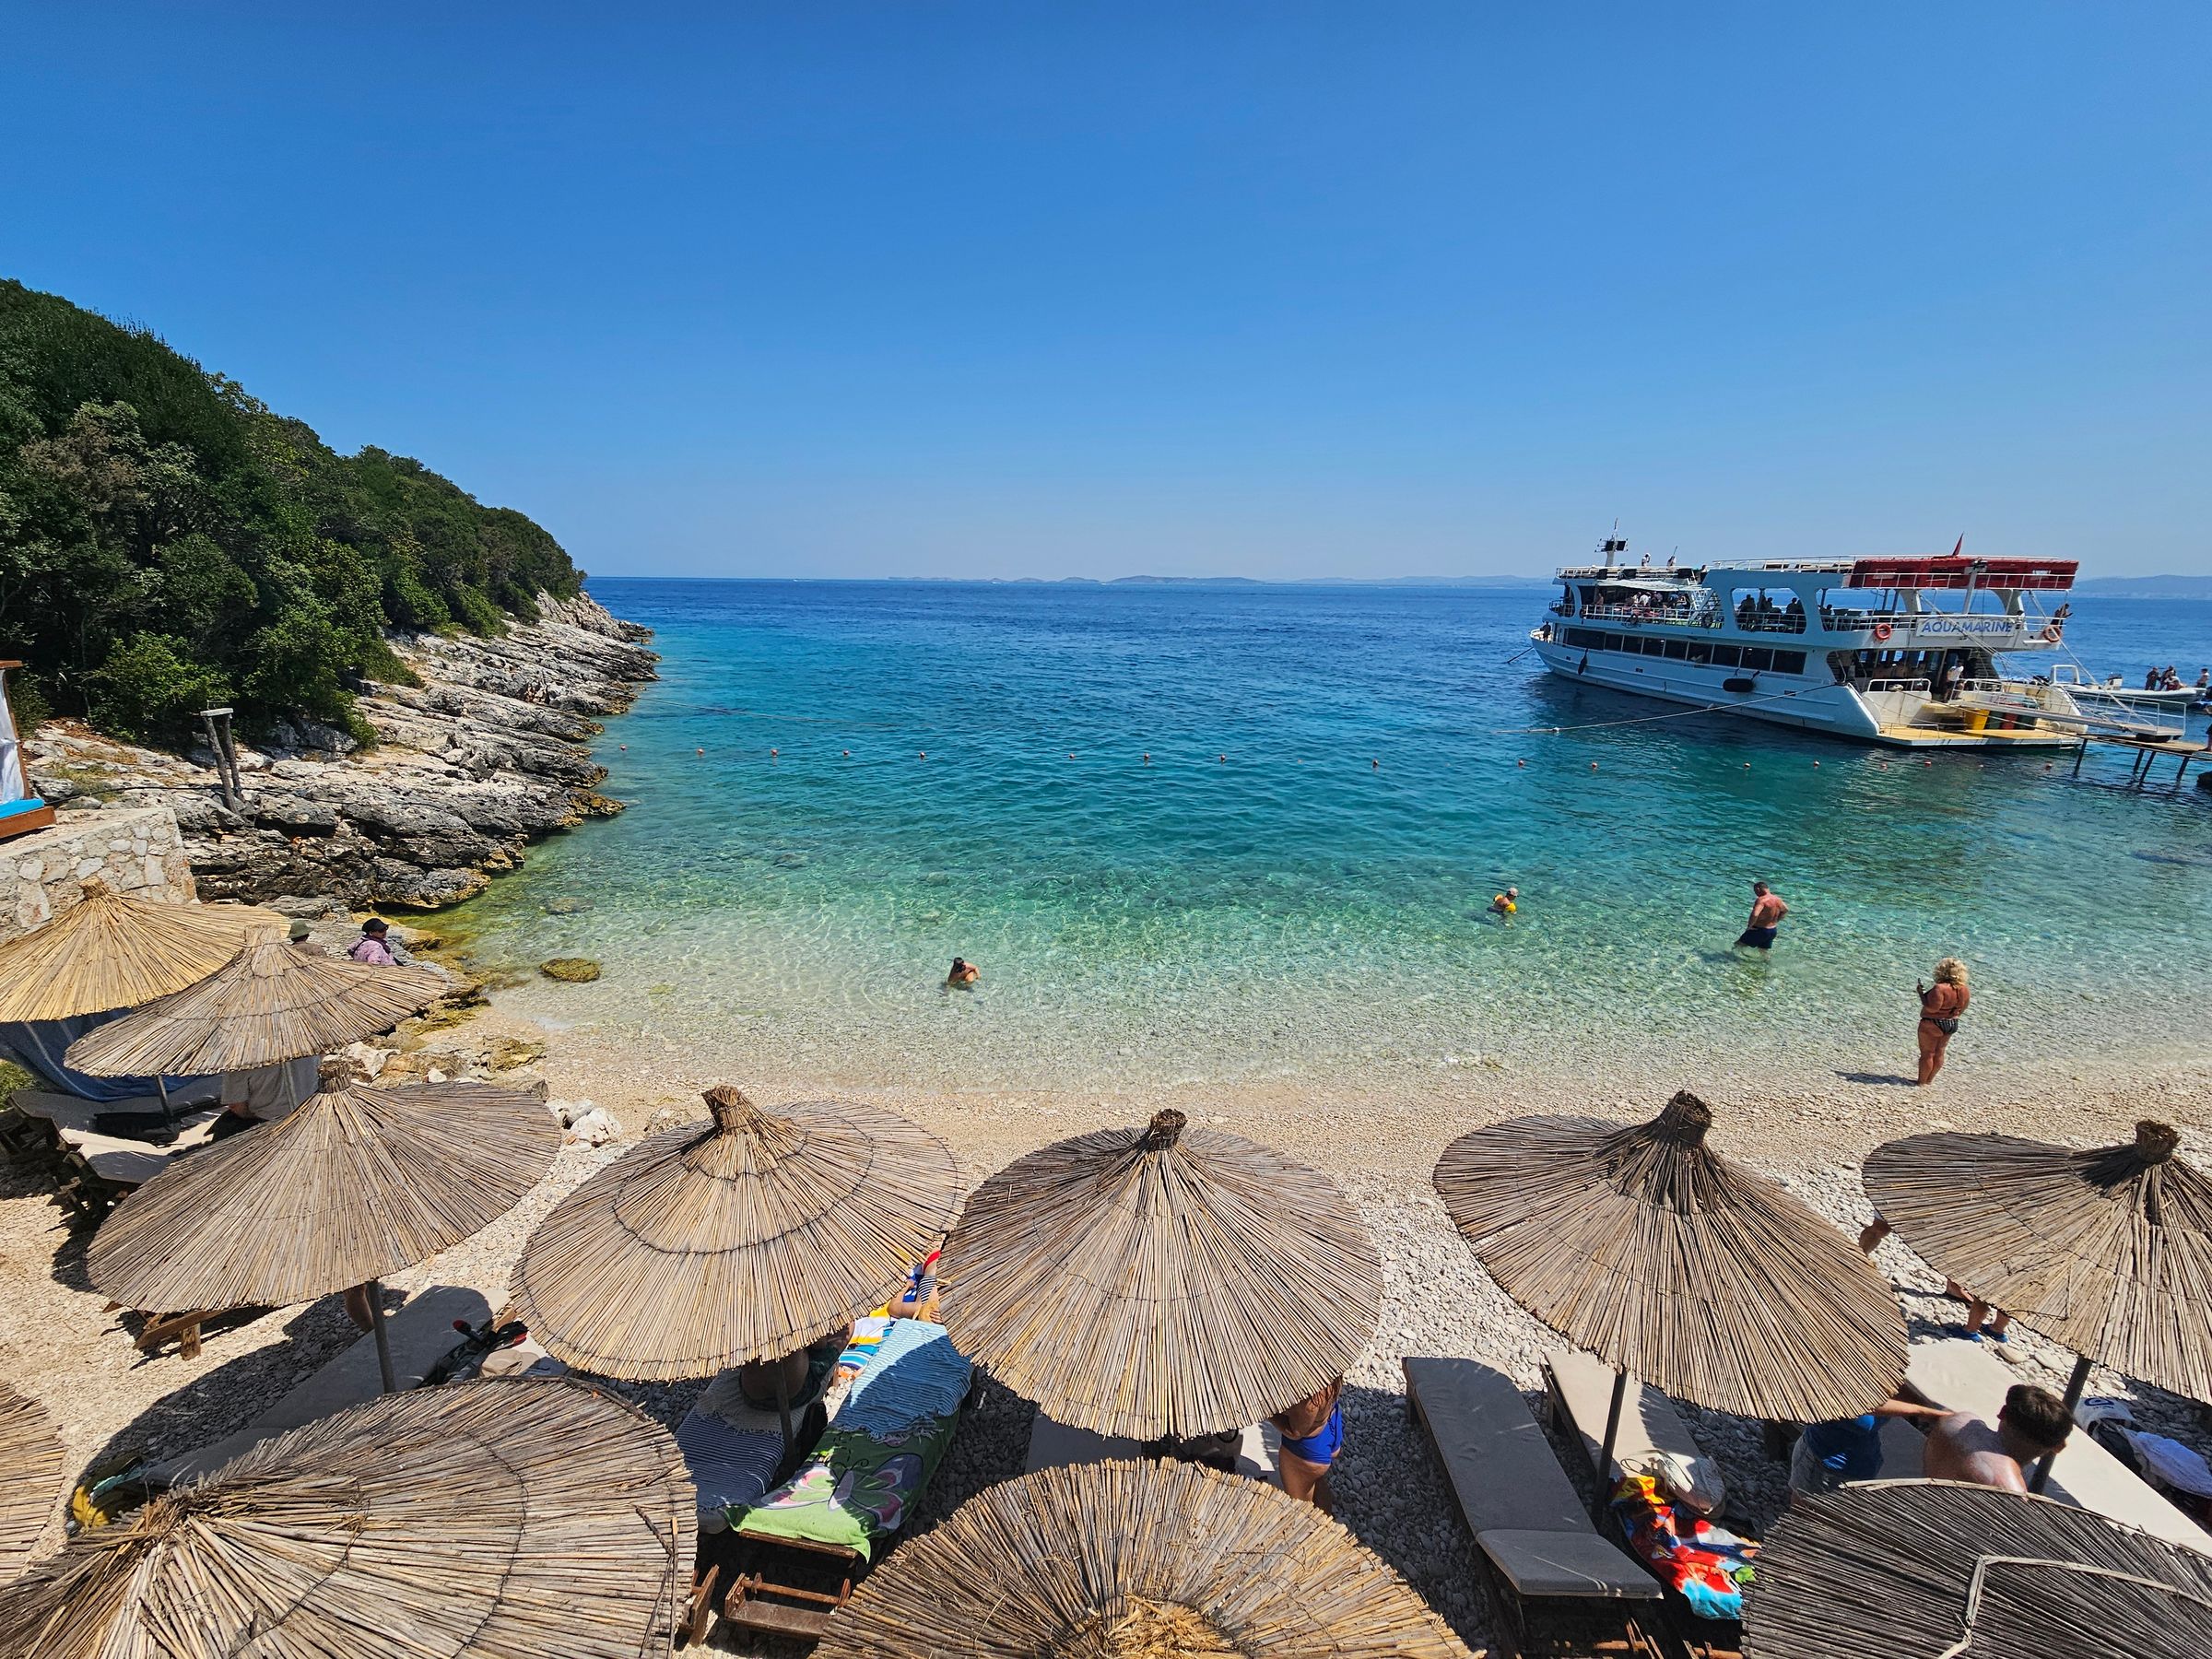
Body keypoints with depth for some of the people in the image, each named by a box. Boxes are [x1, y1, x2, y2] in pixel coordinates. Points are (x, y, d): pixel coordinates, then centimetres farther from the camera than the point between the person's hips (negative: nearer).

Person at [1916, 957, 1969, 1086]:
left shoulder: (1940, 988, -26)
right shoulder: (1964, 990, -1)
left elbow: (1932, 1008, -26)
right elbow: (1961, 1009, 9)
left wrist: (1921, 992, -18)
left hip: (1932, 1025, -7)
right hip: (1952, 1024, 7)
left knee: (1927, 1053, 4)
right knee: (1939, 1053, 18)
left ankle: (1922, 1083, 13)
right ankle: (1929, 1080, 29)